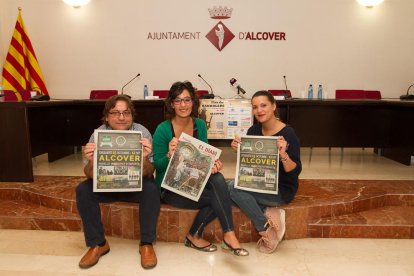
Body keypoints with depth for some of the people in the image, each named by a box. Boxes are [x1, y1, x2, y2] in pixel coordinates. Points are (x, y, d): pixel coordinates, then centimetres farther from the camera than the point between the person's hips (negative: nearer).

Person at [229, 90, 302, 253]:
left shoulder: (287, 133, -17)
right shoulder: (253, 131, 1)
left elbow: (295, 171, -19)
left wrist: (283, 154, -37)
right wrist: (238, 150, -12)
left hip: (282, 189, -7)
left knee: (234, 188, -24)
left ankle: (265, 228, -7)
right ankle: (269, 213, -8)